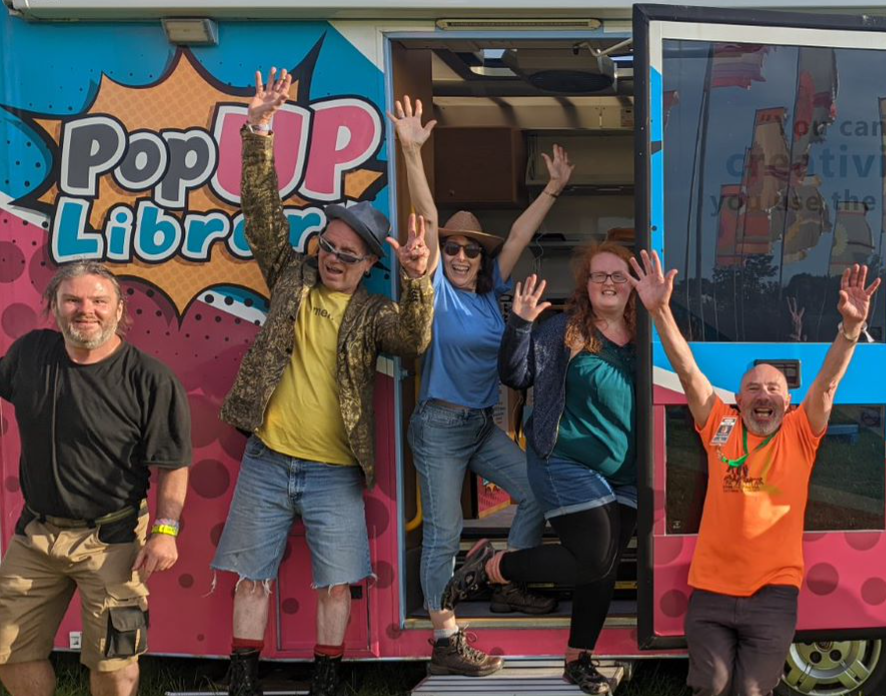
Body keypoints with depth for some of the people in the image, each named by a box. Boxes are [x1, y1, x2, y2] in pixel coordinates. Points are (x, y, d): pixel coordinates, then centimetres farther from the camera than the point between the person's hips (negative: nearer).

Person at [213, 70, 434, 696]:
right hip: (268, 461, 2)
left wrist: (417, 281, -38)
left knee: (336, 582, 2)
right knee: (252, 575, 8)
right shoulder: (293, 276, 6)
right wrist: (258, 132, -13)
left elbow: (413, 339, -19)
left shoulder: (373, 313, 1)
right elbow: (264, 214, -2)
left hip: (334, 472, -1)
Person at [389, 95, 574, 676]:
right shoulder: (437, 291, -7)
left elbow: (520, 235, 8)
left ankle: (511, 589, 24)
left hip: (483, 425, 7)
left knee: (538, 492, 8)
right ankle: (447, 643, -2)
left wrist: (554, 189, 6)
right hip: (440, 425, -7)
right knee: (444, 532, -6)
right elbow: (428, 221, -17)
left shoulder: (490, 292, 8)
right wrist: (413, 154, -26)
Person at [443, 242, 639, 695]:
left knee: (604, 570, 9)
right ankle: (488, 566, 5)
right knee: (594, 560, -13)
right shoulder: (564, 330, -8)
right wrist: (520, 324, -25)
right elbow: (516, 376, -10)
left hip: (624, 477, 6)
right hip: (567, 466, -6)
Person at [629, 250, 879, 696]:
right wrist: (660, 311, -15)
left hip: (773, 592, -1)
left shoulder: (801, 435, 2)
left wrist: (851, 326, -24)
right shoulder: (720, 428, 2)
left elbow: (828, 382, -9)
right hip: (710, 588, 1)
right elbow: (687, 371, -4)